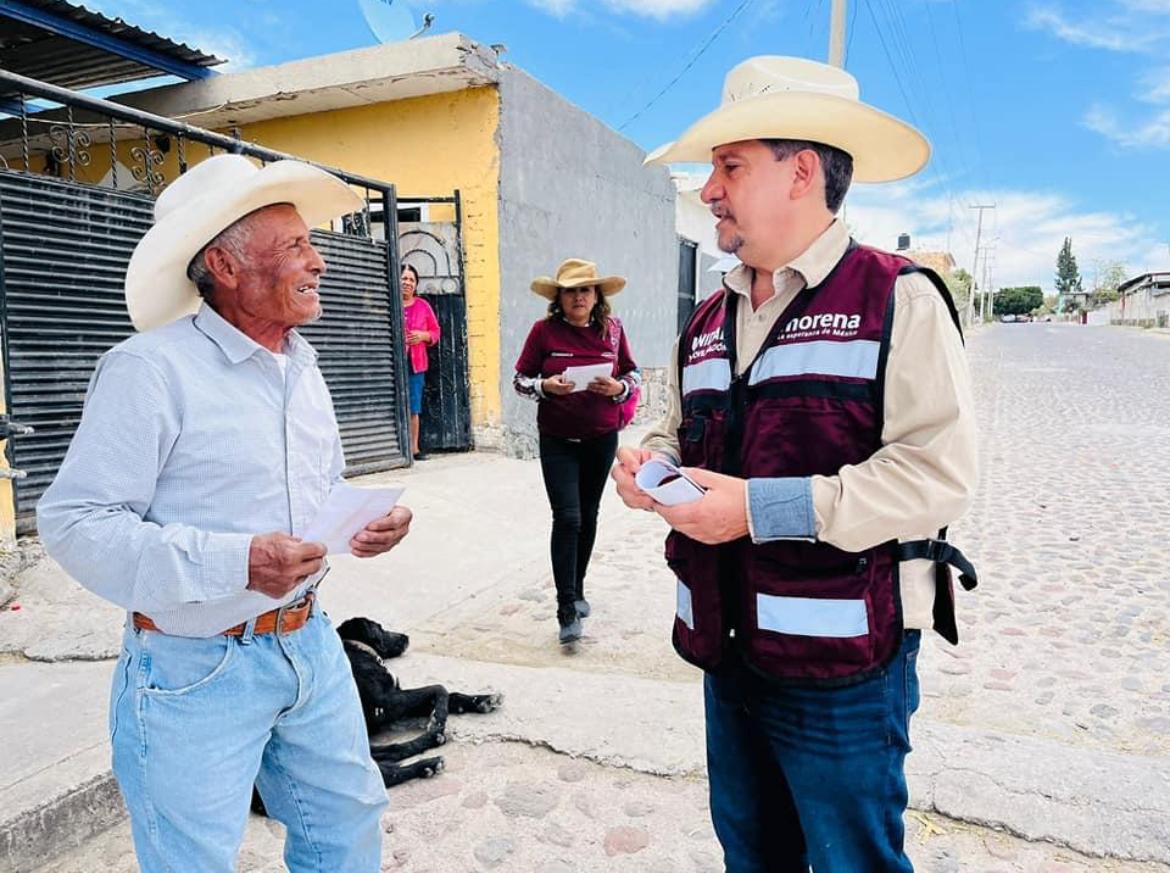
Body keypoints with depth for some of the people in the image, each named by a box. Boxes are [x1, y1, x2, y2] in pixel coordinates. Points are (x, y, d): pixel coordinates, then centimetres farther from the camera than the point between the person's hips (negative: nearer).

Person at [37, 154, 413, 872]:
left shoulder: (301, 360, 8)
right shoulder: (152, 368, -17)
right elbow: (74, 521, -19)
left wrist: (367, 523, -3)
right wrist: (234, 564, -29)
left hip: (310, 644, 7)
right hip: (196, 668, -7)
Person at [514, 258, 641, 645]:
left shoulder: (612, 329, -1)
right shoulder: (544, 330, -7)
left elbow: (634, 373, 7)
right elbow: (520, 379, -1)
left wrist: (619, 388, -14)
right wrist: (546, 386, -20)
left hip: (601, 439, 3)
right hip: (558, 441, -3)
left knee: (588, 515, 14)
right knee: (567, 518, -10)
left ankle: (577, 589, 34)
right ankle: (567, 610, -2)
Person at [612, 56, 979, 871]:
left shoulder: (897, 298, -10)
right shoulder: (708, 319, 11)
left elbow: (938, 471, -19)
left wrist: (766, 508, -23)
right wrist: (651, 462, -3)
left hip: (843, 666, -6)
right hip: (730, 652, 7)